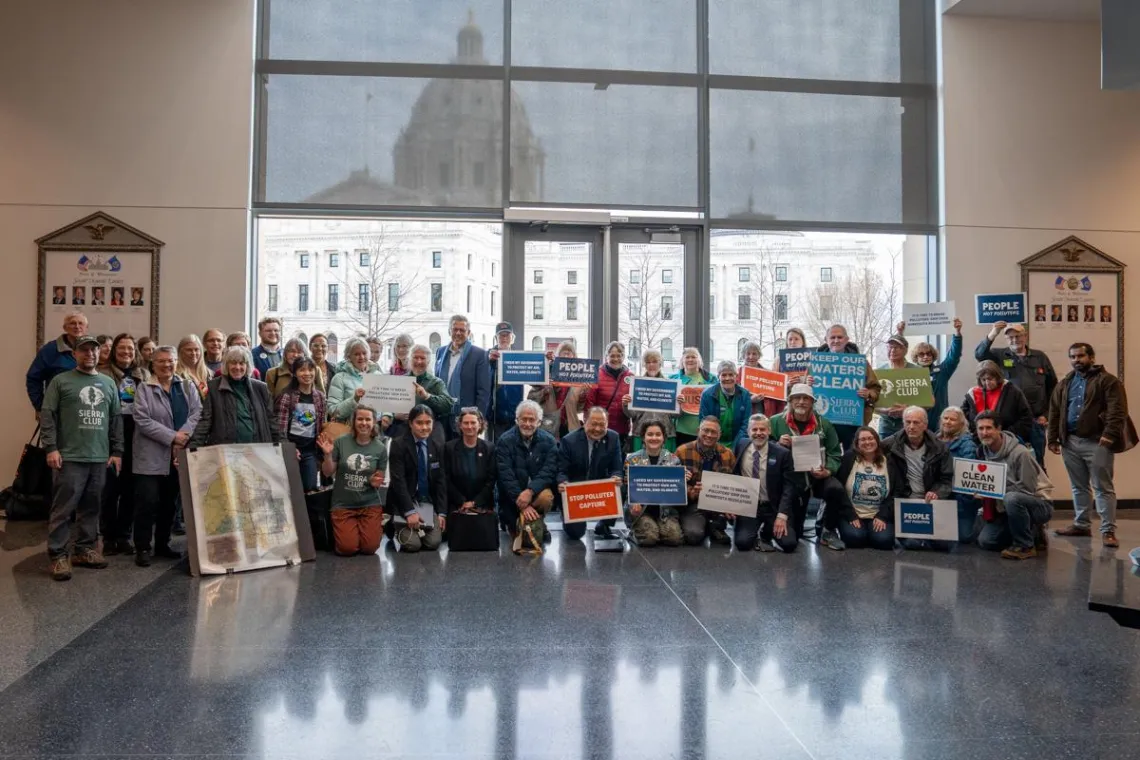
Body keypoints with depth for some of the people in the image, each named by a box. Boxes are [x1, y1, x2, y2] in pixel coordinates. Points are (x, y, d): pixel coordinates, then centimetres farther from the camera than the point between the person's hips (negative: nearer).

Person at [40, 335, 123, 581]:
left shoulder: (108, 383, 14)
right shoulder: (61, 381, 2)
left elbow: (116, 419, 15)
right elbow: (47, 415, -2)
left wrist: (117, 451, 10)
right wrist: (51, 448, -11)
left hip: (100, 457, 4)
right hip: (70, 457, -4)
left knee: (91, 507, 10)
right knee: (63, 508, -2)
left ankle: (86, 549, 20)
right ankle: (58, 555, 4)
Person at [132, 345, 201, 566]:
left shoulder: (187, 387, 10)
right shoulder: (144, 389, -1)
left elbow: (197, 413, -1)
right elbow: (142, 420, -11)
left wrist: (183, 435, -17)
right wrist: (172, 437, -17)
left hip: (179, 455, 4)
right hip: (151, 456, -4)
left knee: (169, 502, 12)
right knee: (147, 502, -6)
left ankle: (163, 544, 23)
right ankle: (142, 548, 3)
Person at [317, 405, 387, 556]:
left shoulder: (380, 448, -3)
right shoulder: (341, 442, -7)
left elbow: (379, 480, 5)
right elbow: (328, 473, -3)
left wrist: (375, 482, -18)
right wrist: (328, 455, -20)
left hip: (370, 504, 1)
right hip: (343, 504, -1)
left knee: (369, 548, -9)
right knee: (347, 548, -11)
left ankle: (376, 526, 25)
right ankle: (340, 529, 23)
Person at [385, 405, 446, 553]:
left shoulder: (437, 447, 5)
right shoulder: (398, 444, -9)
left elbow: (441, 481, 4)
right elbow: (398, 480, -16)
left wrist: (441, 512, -6)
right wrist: (410, 511, -23)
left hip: (427, 502, 4)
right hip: (404, 501, -4)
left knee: (433, 543, -13)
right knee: (412, 544, -18)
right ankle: (395, 528, 14)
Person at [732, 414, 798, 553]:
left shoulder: (782, 454, -8)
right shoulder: (741, 446, 0)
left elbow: (788, 487, -9)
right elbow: (731, 475, 11)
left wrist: (782, 515, -20)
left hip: (773, 507, -1)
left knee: (789, 543, -19)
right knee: (743, 542, -23)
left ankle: (766, 533, 14)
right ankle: (756, 536, 14)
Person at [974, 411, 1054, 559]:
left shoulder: (1020, 453, -23)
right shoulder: (984, 453, 0)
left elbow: (1027, 489, -22)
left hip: (1039, 504, -7)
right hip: (1010, 507, 7)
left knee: (1011, 498, -39)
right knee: (985, 541, -3)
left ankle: (1026, 546, -19)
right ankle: (1033, 534, 17)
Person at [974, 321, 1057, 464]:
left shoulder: (1040, 357, 9)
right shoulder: (1000, 356, 4)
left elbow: (1052, 386, 11)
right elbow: (979, 354, -14)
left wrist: (1046, 414, 5)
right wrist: (992, 334, -27)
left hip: (1035, 420, 1)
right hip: (1009, 420, -1)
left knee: (1037, 462, 9)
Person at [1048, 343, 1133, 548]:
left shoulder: (1107, 381, -4)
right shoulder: (1064, 384, 14)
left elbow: (1117, 410, -14)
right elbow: (1054, 413, 14)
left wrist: (1110, 434, -24)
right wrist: (1053, 438, 7)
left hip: (1097, 442, -6)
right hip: (1070, 442, 6)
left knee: (1103, 488, -2)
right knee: (1079, 487, 15)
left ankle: (1108, 531, 0)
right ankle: (1081, 524, 25)